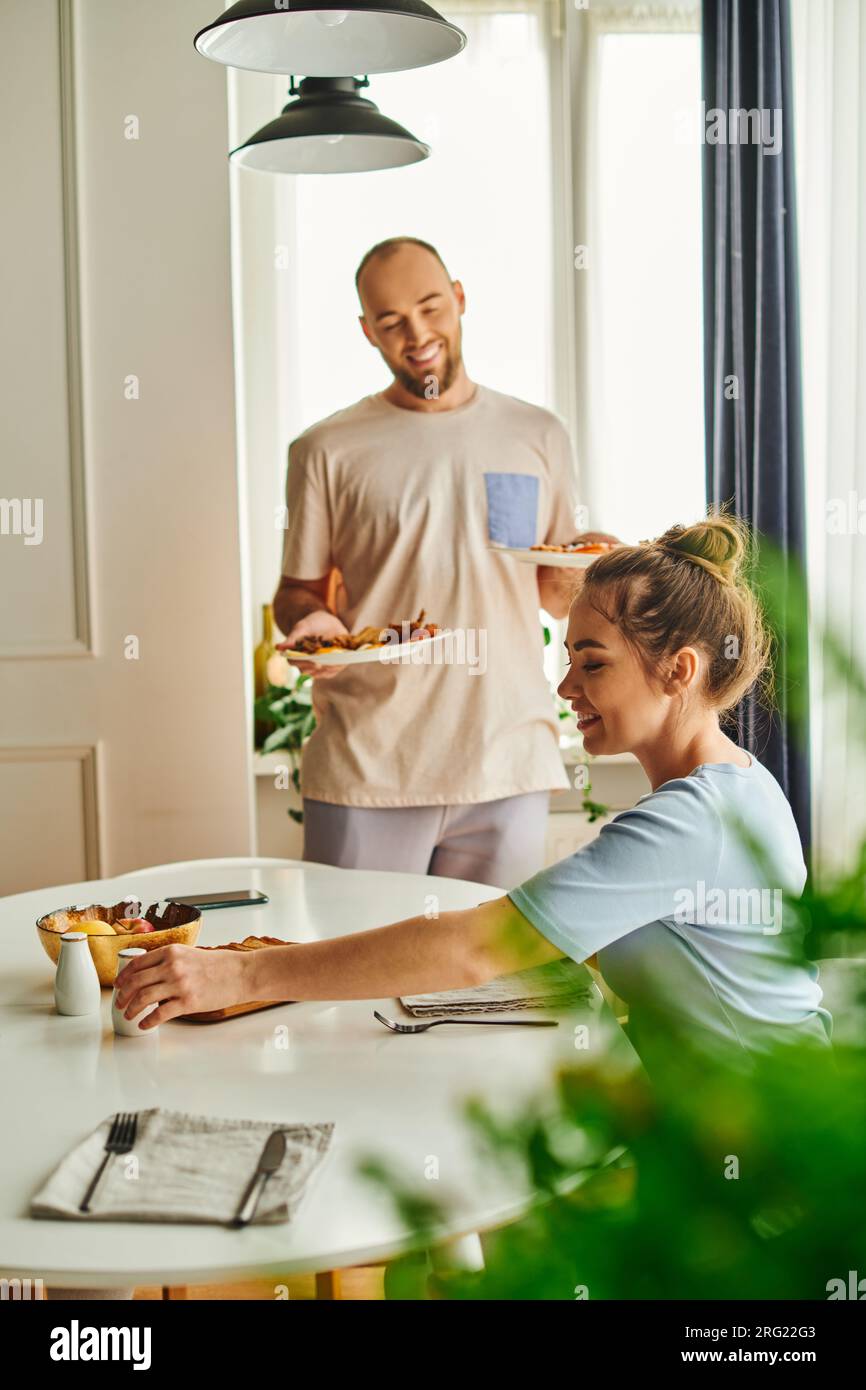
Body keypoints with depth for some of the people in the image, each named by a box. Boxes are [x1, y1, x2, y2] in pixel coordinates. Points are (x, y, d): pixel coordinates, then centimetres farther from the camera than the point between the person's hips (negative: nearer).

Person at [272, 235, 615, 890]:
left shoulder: (538, 436, 10)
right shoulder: (328, 450, 4)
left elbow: (559, 597, 15)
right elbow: (298, 591, 9)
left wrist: (581, 573, -8)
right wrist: (311, 623, -13)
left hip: (508, 767, 2)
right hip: (366, 773, -1)